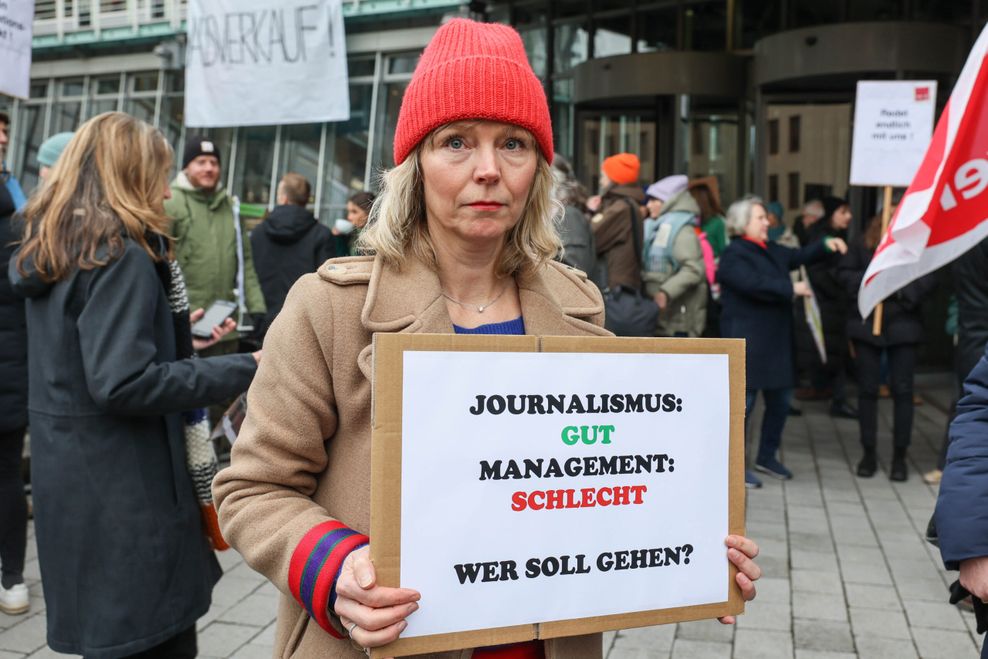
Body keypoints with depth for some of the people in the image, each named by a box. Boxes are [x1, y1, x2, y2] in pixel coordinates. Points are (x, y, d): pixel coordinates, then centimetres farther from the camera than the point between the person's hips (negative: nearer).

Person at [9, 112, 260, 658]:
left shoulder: (48, 252, 11)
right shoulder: (122, 255, -17)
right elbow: (123, 383, -25)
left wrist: (174, 338, 21)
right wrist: (240, 370, -20)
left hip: (72, 480, 9)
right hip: (124, 490, -9)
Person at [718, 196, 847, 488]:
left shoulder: (772, 250, 17)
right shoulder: (734, 255, -10)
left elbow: (799, 256, 18)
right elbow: (755, 284, -23)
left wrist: (825, 244, 0)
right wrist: (791, 289, -16)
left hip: (775, 340, 9)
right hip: (747, 340, -9)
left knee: (780, 400, 15)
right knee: (743, 401, -5)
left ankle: (767, 457, 30)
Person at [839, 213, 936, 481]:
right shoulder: (861, 245, 0)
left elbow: (929, 279, -9)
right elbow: (844, 273, -3)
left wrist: (903, 290, -21)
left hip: (903, 326, -1)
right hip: (866, 325, 1)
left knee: (902, 391, 2)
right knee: (867, 390, 8)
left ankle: (900, 456, 15)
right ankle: (868, 453, 20)